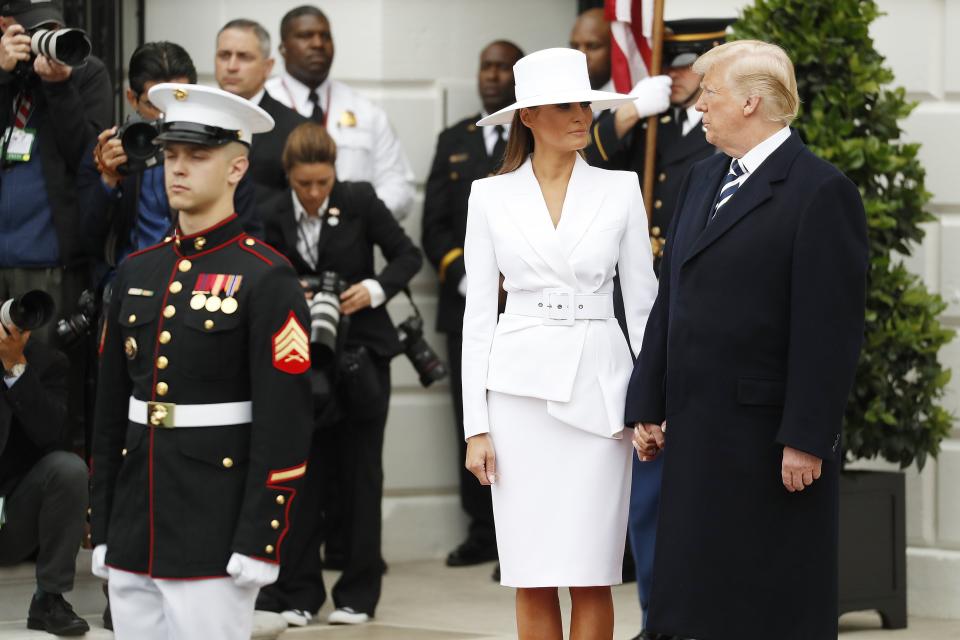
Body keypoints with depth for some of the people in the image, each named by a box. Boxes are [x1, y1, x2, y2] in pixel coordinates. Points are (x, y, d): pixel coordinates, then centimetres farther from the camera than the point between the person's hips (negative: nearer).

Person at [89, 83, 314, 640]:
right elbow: (110, 411, 16)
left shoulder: (266, 278, -7)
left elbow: (284, 426, -11)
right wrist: (102, 530, 13)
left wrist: (259, 543, -16)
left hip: (215, 530, -6)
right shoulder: (138, 273, 12)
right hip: (135, 530, 6)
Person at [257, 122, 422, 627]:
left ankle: (358, 594, 12)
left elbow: (408, 256, -1)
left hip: (362, 352, -1)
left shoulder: (360, 201, -7)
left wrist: (375, 288, -17)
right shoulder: (276, 216, -4)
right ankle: (299, 592, 7)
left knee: (360, 473, 5)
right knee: (305, 471, 1)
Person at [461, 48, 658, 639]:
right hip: (520, 386, 0)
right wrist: (476, 425, -1)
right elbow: (478, 314, 5)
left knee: (590, 577, -3)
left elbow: (642, 301, 6)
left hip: (596, 388, 0)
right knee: (533, 579, 1)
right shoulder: (491, 197, 4)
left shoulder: (620, 191, 4)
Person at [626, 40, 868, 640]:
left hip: (769, 434, -7)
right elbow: (671, 299, 17)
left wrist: (806, 439, -18)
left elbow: (830, 328, -15)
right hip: (699, 428, 8)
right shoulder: (703, 179, 14)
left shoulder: (821, 191, -11)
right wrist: (650, 406, 13)